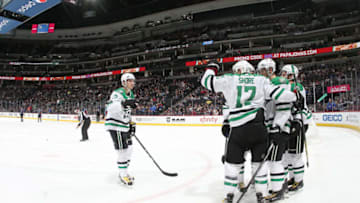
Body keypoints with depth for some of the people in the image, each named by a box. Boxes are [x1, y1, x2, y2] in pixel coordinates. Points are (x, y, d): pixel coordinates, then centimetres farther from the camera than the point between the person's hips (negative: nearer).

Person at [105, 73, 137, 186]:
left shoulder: (131, 95, 11)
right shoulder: (118, 93, -17)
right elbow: (110, 107, -36)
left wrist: (131, 124, 18)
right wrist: (124, 103, -50)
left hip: (124, 126, 9)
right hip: (115, 125, -9)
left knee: (129, 148, 14)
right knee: (122, 150, -9)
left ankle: (124, 172, 30)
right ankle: (123, 175, 6)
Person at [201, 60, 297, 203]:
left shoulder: (229, 80, 6)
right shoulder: (261, 80, 9)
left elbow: (207, 81, 9)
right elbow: (277, 93, 1)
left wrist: (211, 68, 28)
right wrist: (294, 97, 17)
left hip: (238, 129, -1)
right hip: (258, 128, 2)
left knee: (233, 162, 12)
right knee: (258, 162, 16)